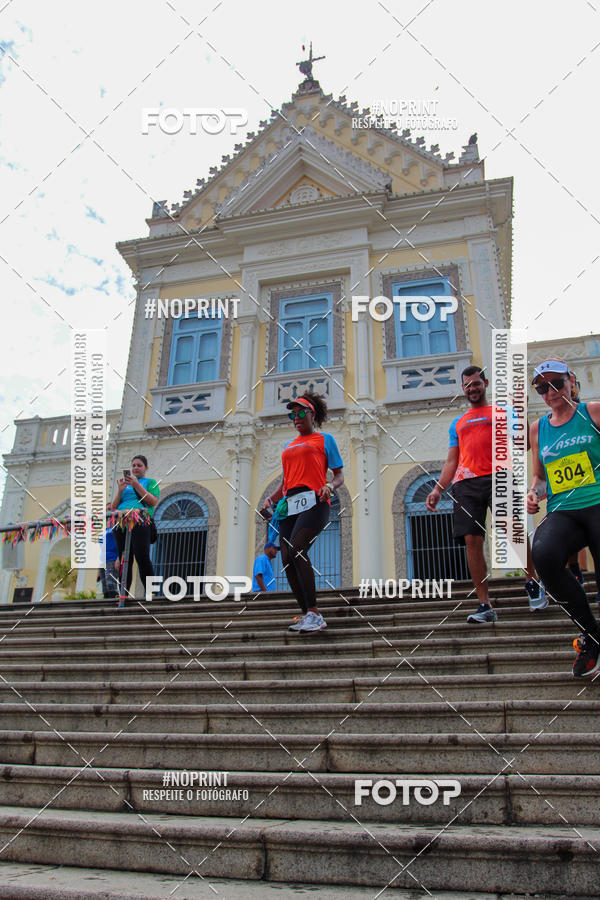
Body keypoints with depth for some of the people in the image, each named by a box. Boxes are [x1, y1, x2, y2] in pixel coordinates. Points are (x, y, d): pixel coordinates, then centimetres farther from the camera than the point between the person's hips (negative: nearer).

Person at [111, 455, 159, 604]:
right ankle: (123, 597, -3)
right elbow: (114, 506, 21)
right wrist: (120, 491, 4)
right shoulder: (125, 483, 28)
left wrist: (137, 485, -7)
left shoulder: (150, 482, 17)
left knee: (142, 557, -16)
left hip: (140, 522, -4)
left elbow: (153, 502, -1)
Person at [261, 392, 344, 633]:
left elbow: (339, 475, 9)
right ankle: (307, 615, 2)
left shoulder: (324, 439, 13)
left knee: (297, 549, -26)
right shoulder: (289, 445, 28)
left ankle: (314, 613, -25)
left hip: (313, 500, -6)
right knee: (287, 558, -5)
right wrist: (271, 499, 12)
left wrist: (329, 487, -13)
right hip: (289, 504, 6)